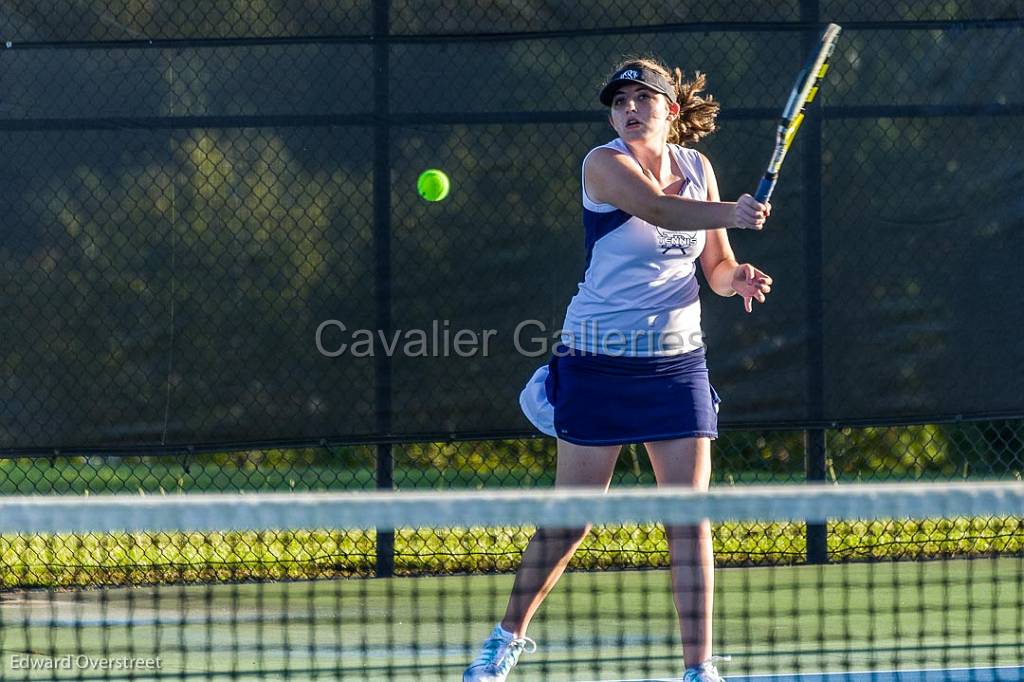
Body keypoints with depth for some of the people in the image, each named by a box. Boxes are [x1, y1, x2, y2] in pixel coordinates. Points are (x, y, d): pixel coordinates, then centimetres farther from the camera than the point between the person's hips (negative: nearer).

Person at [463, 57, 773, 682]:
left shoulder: (697, 167, 7)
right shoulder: (605, 164, -11)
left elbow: (716, 268, 13)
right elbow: (660, 209, -31)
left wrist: (737, 277, -11)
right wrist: (732, 214, -46)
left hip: (677, 360, 4)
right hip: (598, 360, -4)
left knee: (690, 518, -4)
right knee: (570, 519, 4)